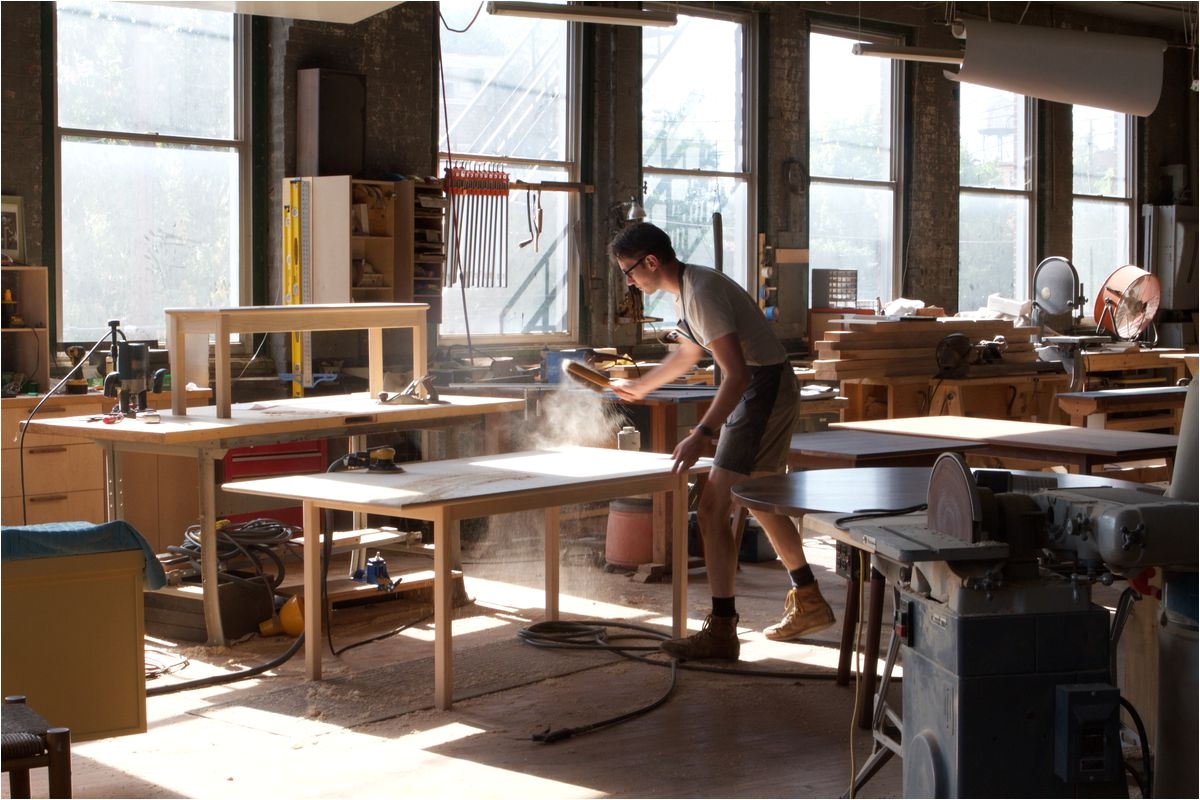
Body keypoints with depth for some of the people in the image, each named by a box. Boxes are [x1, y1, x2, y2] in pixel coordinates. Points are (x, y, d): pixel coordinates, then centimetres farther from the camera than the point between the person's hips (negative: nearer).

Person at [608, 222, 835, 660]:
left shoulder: (702, 292, -21)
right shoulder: (686, 288, 11)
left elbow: (737, 374, -28)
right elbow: (688, 351, 30)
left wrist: (702, 435, -33)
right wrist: (639, 387, 43)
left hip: (764, 390, -11)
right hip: (763, 390, 11)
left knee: (712, 508, -12)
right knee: (760, 502, 22)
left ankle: (721, 630, -10)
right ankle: (807, 603, 36)